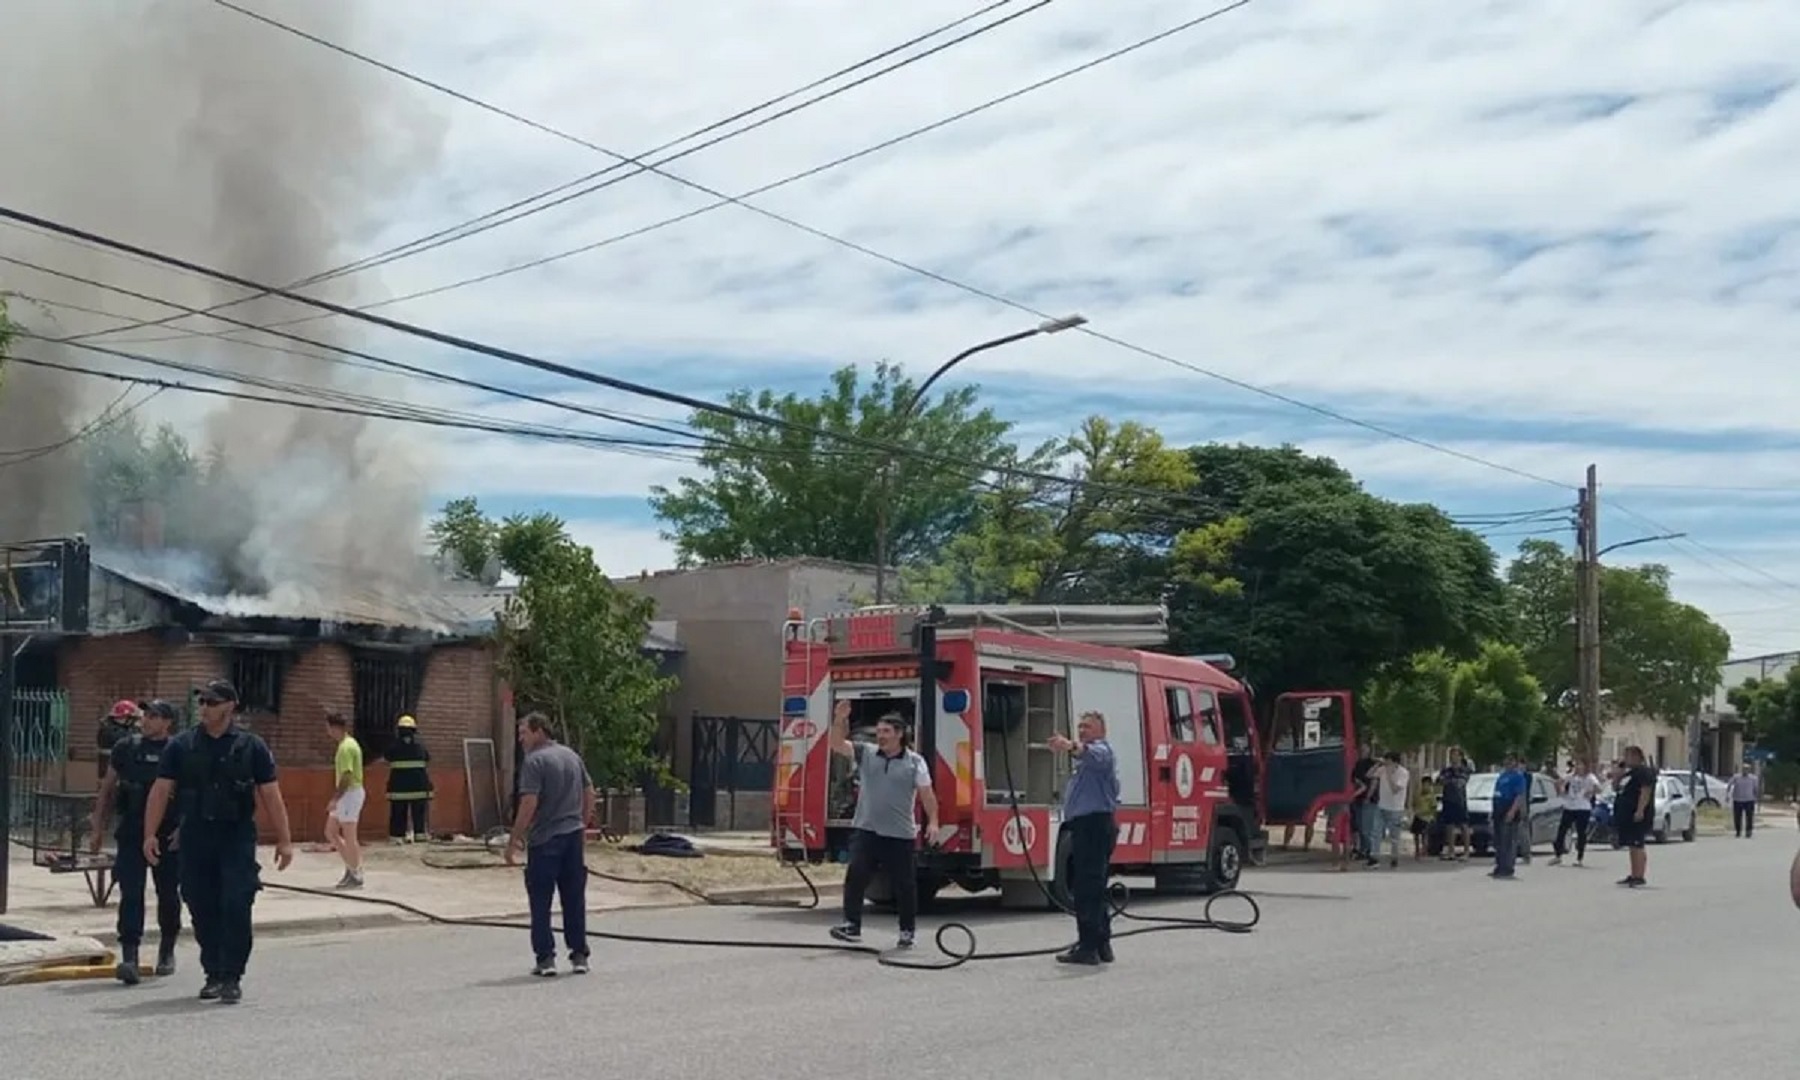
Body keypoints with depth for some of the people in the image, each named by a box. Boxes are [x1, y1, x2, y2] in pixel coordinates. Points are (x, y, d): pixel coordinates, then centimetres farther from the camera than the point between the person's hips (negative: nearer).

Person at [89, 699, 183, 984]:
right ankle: (129, 959, -10)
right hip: (131, 834, 1)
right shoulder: (125, 748, 5)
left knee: (168, 895, 10)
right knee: (130, 895, -8)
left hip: (168, 836, -1)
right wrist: (98, 830, 9)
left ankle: (167, 952, 29)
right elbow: (106, 790, 12)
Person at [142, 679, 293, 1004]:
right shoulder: (181, 746, 6)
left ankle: (232, 977, -1)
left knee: (236, 907, -9)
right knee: (202, 910, 6)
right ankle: (213, 974, 19)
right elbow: (161, 791, 7)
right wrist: (150, 834, -2)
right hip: (195, 838, 2)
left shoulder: (251, 746, 1)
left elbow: (271, 795, 2)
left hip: (237, 837, -2)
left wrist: (284, 840, -2)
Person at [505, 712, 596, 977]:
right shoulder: (573, 756, 11)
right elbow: (589, 794, 15)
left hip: (545, 839, -6)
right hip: (574, 836, 6)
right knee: (575, 900, 11)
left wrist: (514, 841, -14)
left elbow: (529, 804, -19)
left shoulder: (535, 761, -12)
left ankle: (546, 958, 2)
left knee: (540, 902, 3)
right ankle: (579, 956, 14)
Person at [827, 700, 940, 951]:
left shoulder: (914, 762, 0)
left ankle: (907, 931, 19)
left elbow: (927, 794, -2)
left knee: (904, 884, 6)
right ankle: (852, 925, -6)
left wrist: (933, 821, -11)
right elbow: (837, 745, 0)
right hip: (865, 830, 2)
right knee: (855, 876, -10)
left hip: (900, 835, -2)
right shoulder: (865, 753, 7)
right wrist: (839, 721, -15)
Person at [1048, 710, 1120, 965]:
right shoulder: (1089, 756, 26)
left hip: (1094, 824, -11)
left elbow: (1092, 754, -32)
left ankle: (1088, 947, -15)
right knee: (1092, 887, 16)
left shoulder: (1102, 749, -7)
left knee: (1087, 887, -14)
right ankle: (1101, 944, 23)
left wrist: (1071, 747, -51)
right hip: (1087, 826, 11)